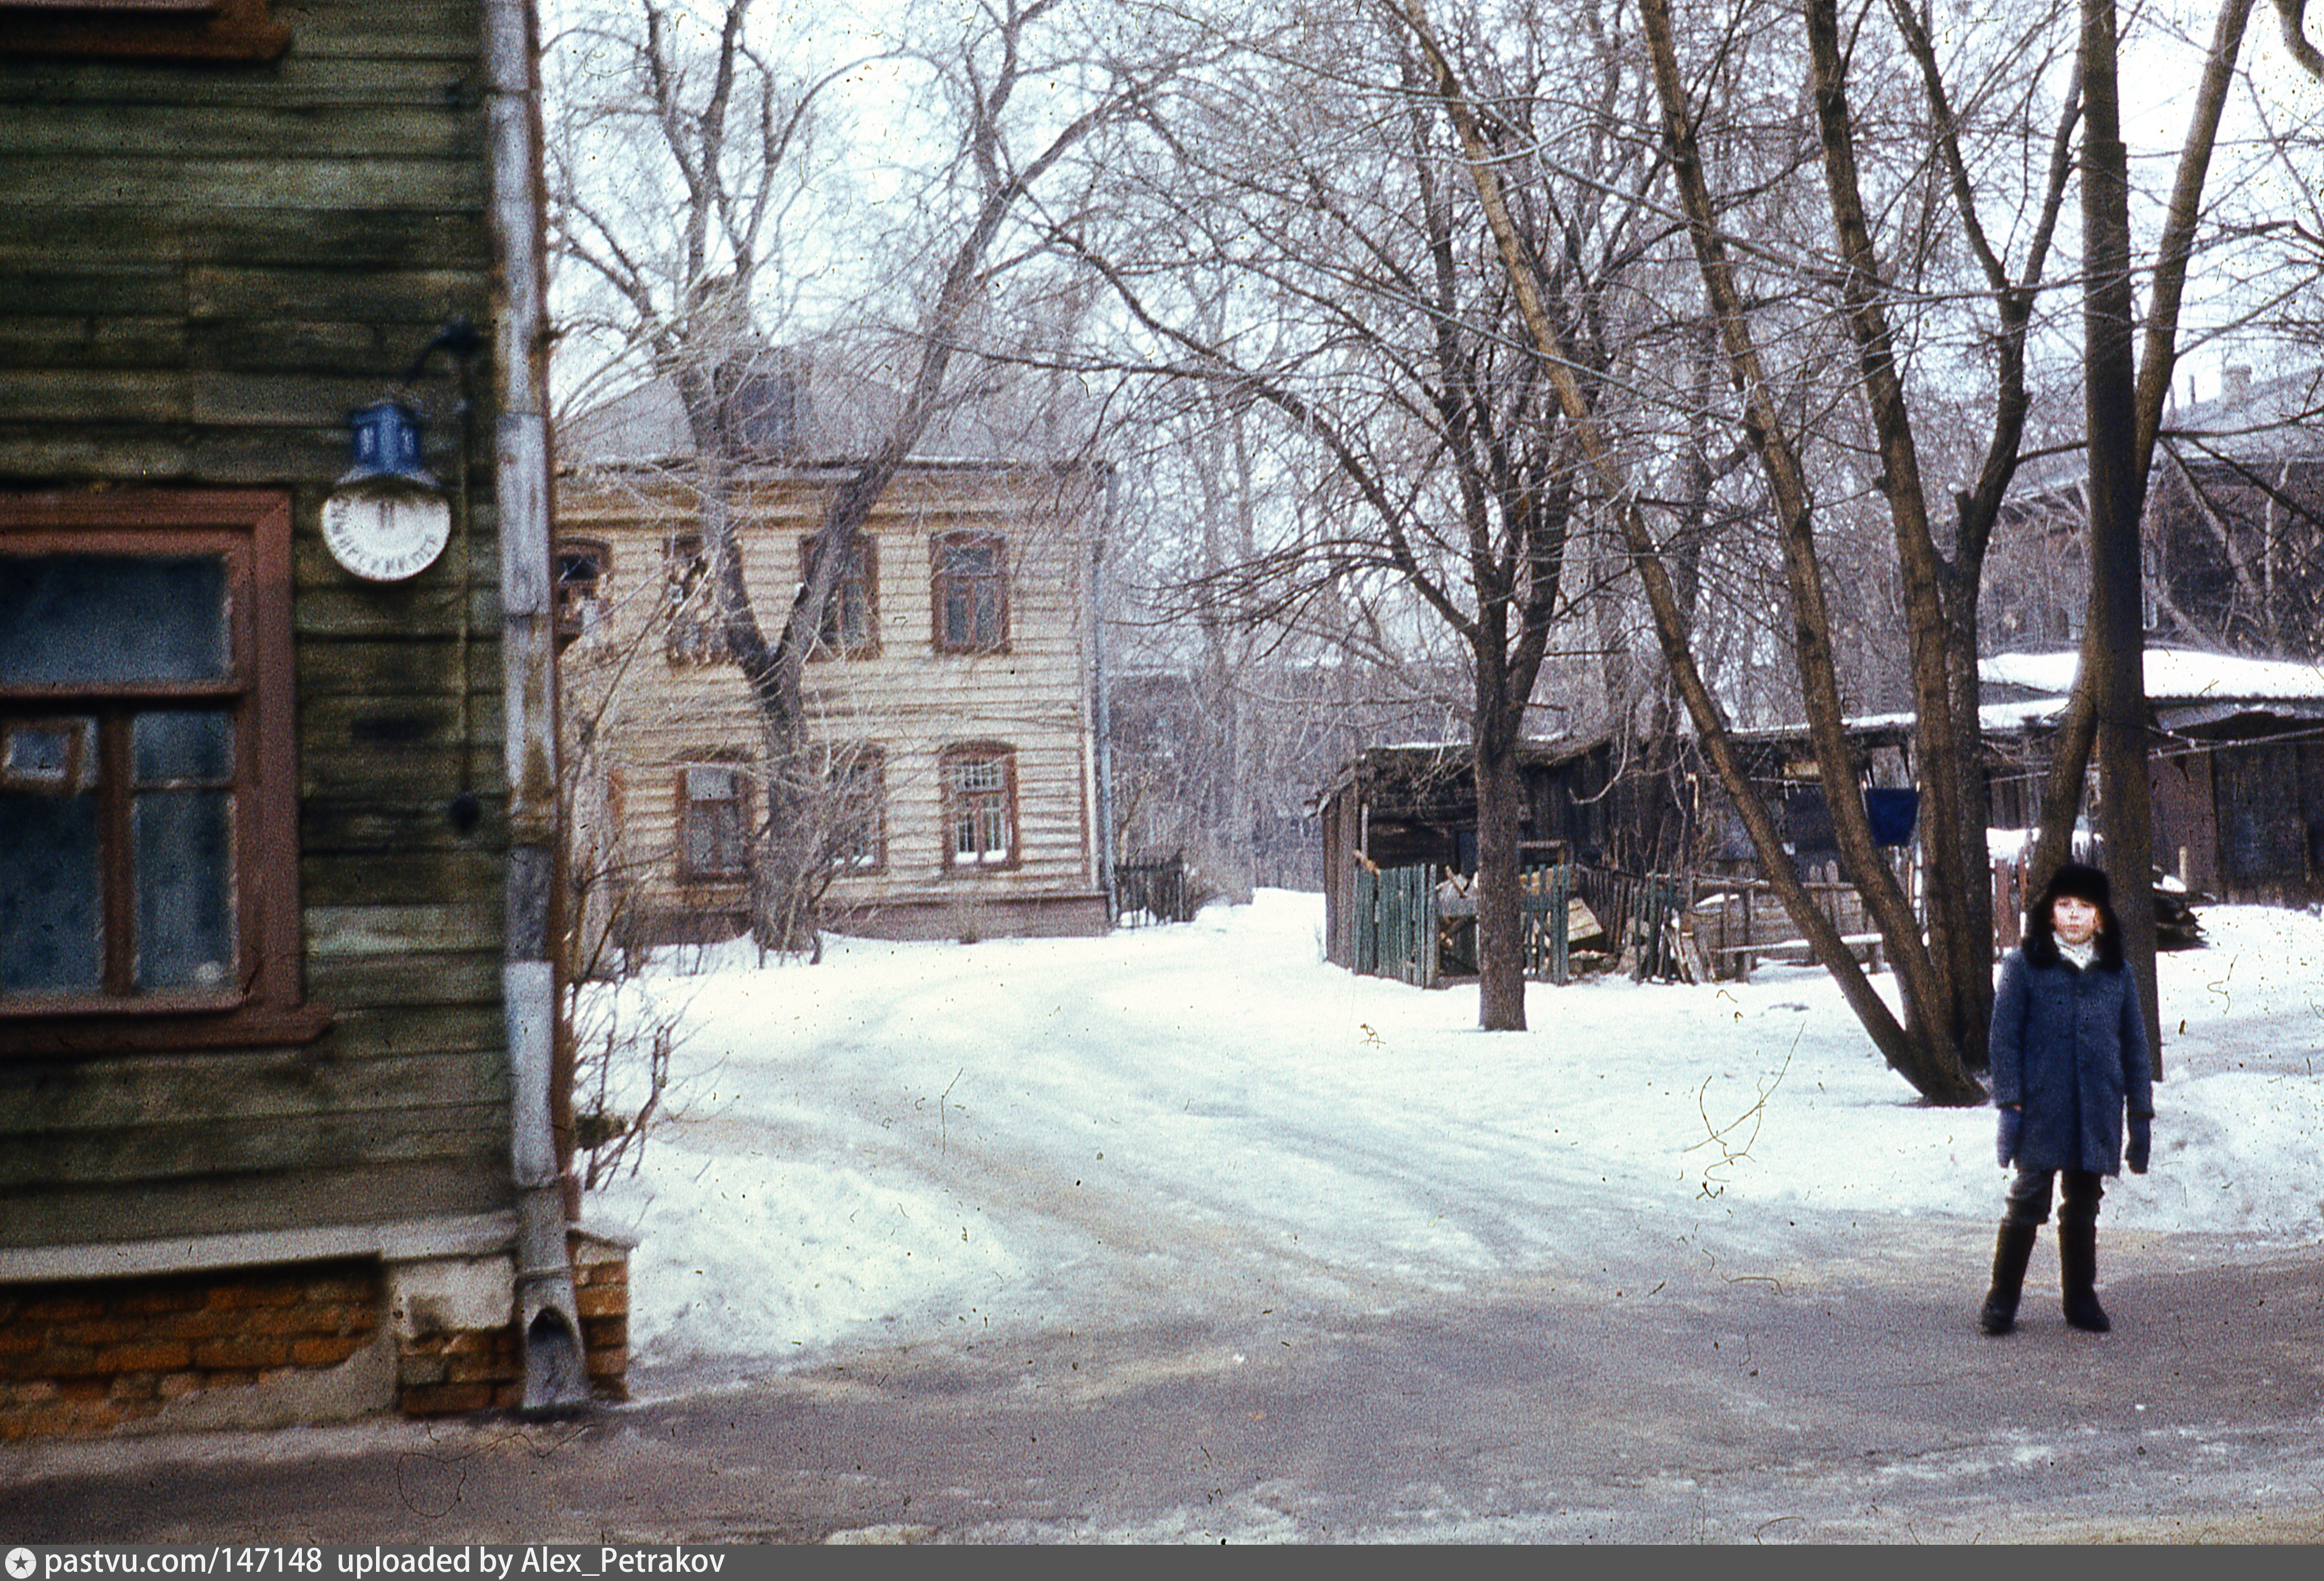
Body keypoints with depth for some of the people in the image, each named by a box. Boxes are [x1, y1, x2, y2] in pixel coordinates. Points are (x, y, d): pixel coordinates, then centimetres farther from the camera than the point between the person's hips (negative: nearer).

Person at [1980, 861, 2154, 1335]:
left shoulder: (2117, 974, 10)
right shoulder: (2025, 965, 0)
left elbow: (2134, 1046, 13)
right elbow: (2005, 1037, -2)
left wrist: (2141, 1115, 9)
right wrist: (2009, 1103, -9)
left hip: (2097, 1114, 3)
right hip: (2042, 1110, -3)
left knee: (2084, 1207, 11)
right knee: (2028, 1201, -2)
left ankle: (2081, 1299, 23)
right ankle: (2002, 1300, 8)